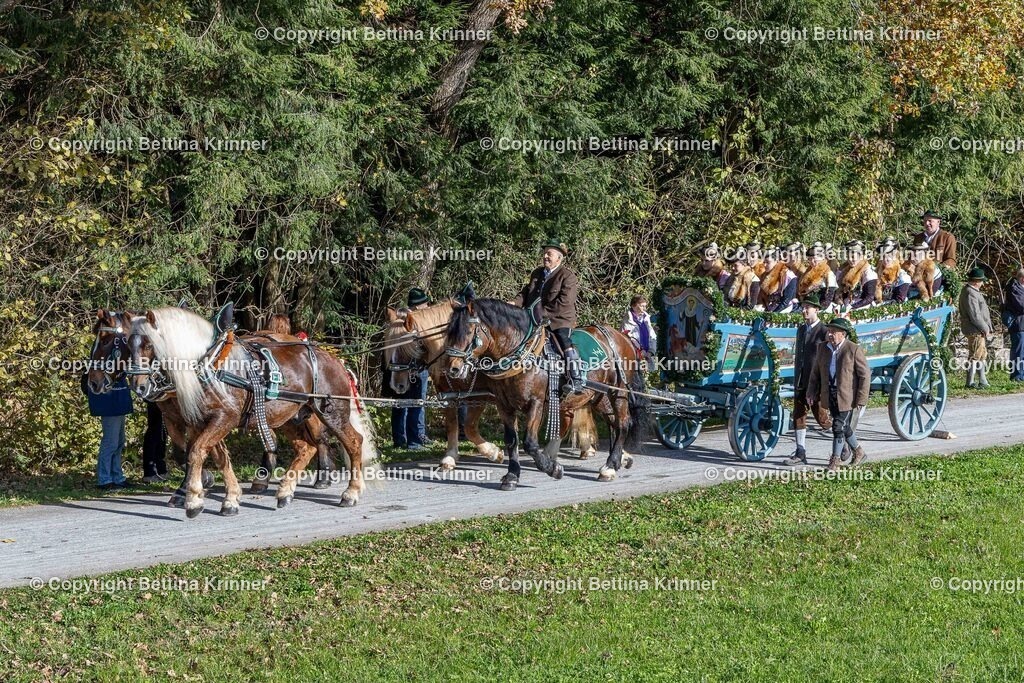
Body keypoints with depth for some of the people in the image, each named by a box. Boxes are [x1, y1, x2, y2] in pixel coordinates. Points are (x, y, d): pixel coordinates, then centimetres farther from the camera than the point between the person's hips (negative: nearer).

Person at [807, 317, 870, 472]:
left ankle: (835, 461, 0)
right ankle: (859, 452, 36)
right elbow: (816, 372, 14)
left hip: (846, 396, -6)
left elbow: (865, 375, -11)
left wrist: (861, 400, -13)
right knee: (844, 426, 17)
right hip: (829, 395, 6)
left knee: (839, 427, -9)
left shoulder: (854, 350, -13)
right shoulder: (823, 348, 5)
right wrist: (812, 393, 5)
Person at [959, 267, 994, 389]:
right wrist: (985, 329, -14)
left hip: (981, 330, 11)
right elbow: (975, 316, -22)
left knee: (982, 356, 16)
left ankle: (983, 382, 23)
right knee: (975, 356, -6)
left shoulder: (973, 291, 16)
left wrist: (988, 328, 13)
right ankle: (970, 382, -1)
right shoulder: (970, 293, -18)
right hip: (976, 331, -11)